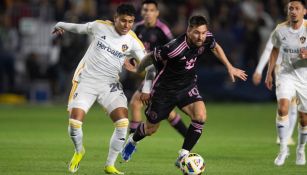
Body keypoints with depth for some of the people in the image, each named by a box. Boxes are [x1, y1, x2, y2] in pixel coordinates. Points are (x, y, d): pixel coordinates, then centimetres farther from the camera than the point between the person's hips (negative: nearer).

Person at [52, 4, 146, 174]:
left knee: (123, 123, -20)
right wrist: (62, 25, 29)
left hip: (109, 85, 1)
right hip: (86, 81, 0)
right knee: (74, 124, -14)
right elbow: (81, 28, 15)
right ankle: (79, 151, 21)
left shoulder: (133, 42, -6)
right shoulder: (100, 26, -5)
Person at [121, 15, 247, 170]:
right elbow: (151, 57, -18)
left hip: (187, 87, 4)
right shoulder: (174, 48, -35)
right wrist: (137, 72, -1)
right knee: (150, 129, 13)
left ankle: (183, 156, -11)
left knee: (200, 116, -24)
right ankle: (132, 141, 49)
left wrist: (229, 67, 11)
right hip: (165, 89, -4)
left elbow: (215, 47, 10)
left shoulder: (207, 39, -17)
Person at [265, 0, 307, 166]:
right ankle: (283, 148, -13)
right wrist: (269, 73, 12)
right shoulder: (280, 30, -5)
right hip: (286, 74, 1)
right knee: (283, 107, -24)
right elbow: (275, 50, 13)